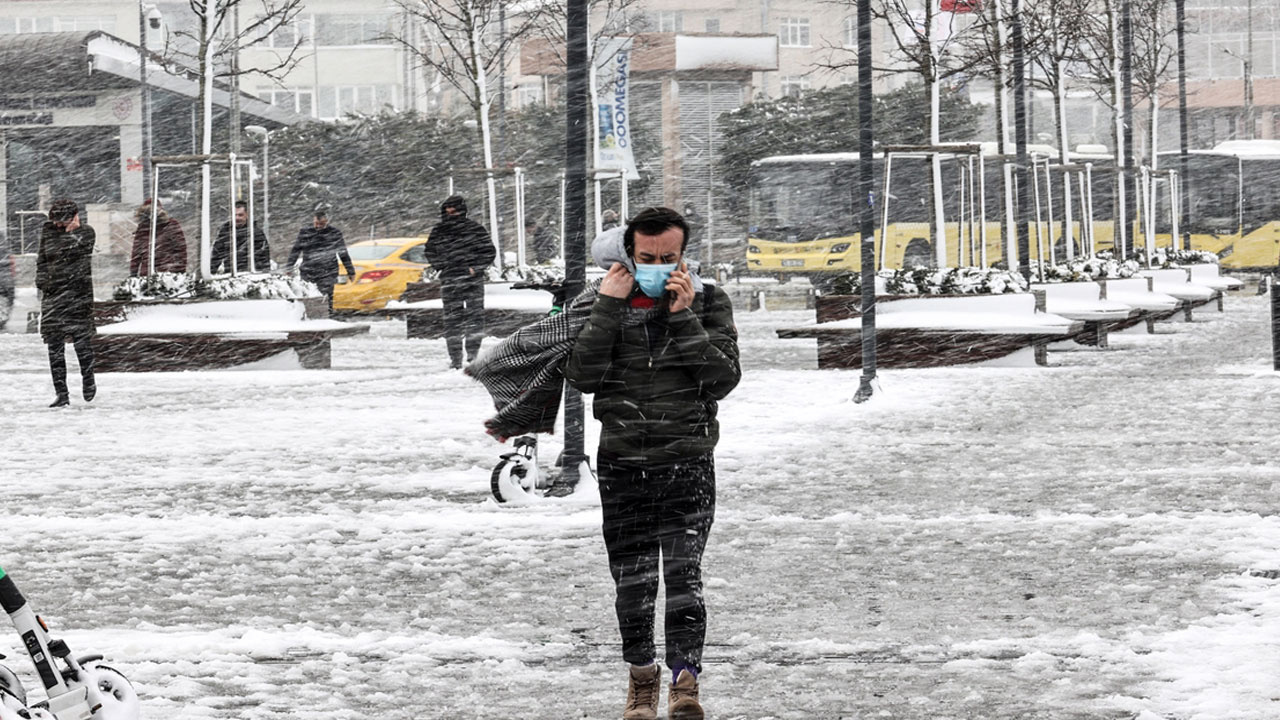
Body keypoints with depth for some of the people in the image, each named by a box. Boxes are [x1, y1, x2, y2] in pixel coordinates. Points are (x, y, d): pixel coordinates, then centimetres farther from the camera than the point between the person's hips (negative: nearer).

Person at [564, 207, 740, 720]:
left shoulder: (709, 302, 1)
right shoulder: (606, 303, 3)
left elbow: (723, 379, -11)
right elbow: (582, 377, -9)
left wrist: (683, 317, -16)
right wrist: (608, 307, -15)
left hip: (687, 463, -2)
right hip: (622, 464, 2)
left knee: (683, 572, -15)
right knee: (631, 581, 7)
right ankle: (642, 676, 25)